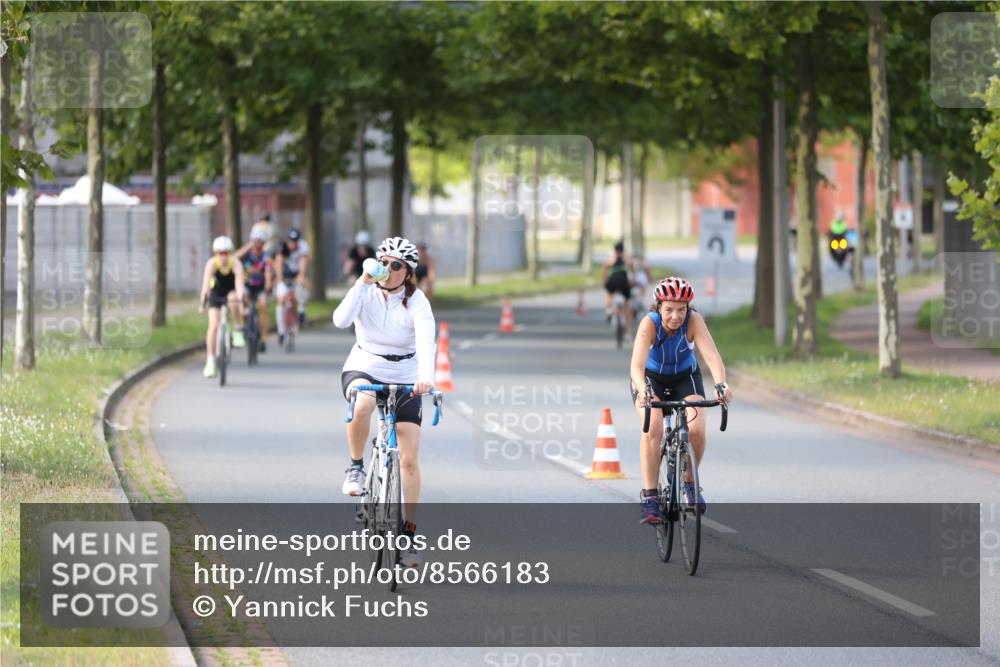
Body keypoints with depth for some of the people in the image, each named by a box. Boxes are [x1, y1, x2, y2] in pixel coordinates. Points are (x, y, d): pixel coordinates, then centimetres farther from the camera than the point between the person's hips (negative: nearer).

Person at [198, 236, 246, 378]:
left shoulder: (236, 264, -26)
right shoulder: (212, 264, -26)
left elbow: (239, 284, -38)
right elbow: (206, 284, -37)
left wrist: (240, 300, -54)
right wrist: (202, 302, -50)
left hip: (231, 293, 0)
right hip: (216, 295, 0)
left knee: (233, 299, -37)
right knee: (213, 326, -12)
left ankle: (238, 330, -14)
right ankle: (210, 361, -6)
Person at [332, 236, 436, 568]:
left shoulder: (416, 301, -13)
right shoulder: (366, 291, -8)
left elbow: (426, 341, -29)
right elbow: (341, 320, -26)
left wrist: (426, 376, -47)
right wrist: (364, 282, -31)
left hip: (404, 376, 0)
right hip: (364, 368, 0)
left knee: (409, 460, -4)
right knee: (361, 405, -39)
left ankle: (409, 533, 7)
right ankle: (356, 466, -13)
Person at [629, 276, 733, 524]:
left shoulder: (694, 320, -27)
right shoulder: (650, 323, -30)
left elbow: (712, 356, -38)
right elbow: (637, 364, -43)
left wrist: (721, 386, -57)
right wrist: (644, 391, -63)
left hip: (685, 378, 1)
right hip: (651, 378, -1)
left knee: (696, 429, -21)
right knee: (653, 429, -27)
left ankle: (689, 482, 7)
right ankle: (649, 499, -21)